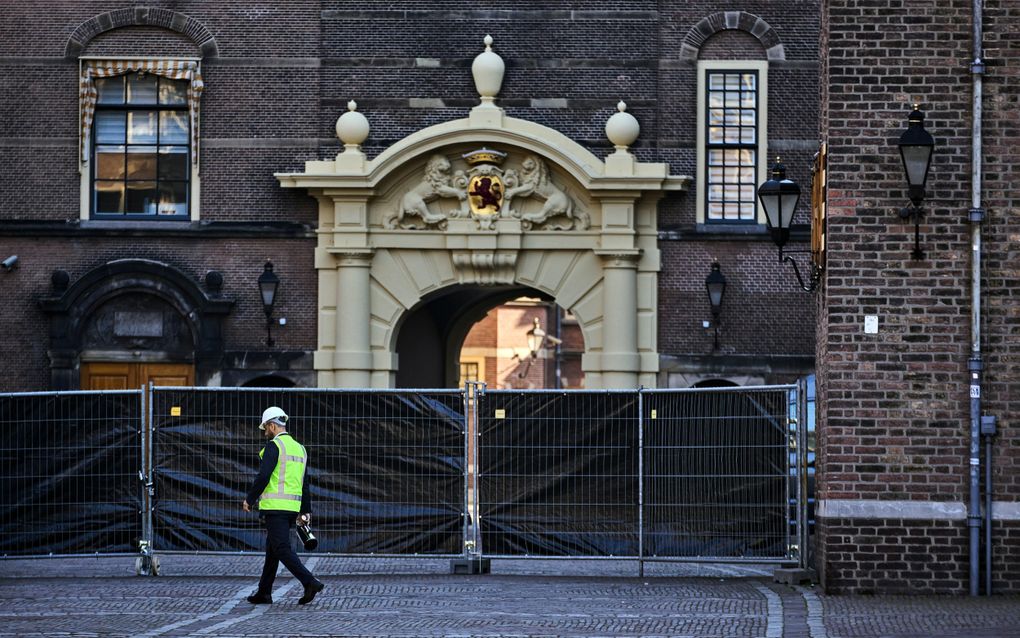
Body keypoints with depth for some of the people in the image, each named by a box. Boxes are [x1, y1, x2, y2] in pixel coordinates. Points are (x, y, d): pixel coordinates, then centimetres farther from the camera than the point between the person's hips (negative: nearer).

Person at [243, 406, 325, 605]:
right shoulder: (299, 448, 15)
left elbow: (263, 477, -18)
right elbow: (303, 484, 18)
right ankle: (264, 592, 19)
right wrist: (306, 511, 19)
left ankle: (310, 582, -23)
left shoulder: (274, 446, -10)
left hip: (274, 506, -8)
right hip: (292, 507, 8)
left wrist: (249, 499, -7)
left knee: (282, 549, -10)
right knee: (272, 548, 16)